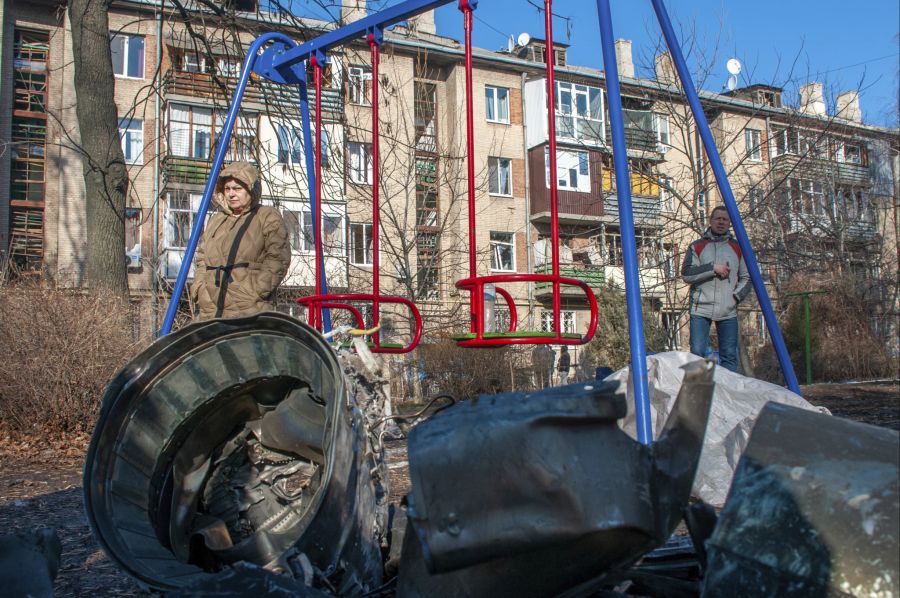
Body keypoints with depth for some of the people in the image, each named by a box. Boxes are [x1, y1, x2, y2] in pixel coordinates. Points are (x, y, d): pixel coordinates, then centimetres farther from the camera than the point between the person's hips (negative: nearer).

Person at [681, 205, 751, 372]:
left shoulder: (737, 248, 13)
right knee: (697, 353, -7)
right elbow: (686, 274, -6)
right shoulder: (697, 246, 7)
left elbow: (747, 278, 15)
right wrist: (713, 268, -14)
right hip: (700, 309, -2)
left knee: (729, 356, 2)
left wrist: (736, 296, -2)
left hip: (728, 311, 2)